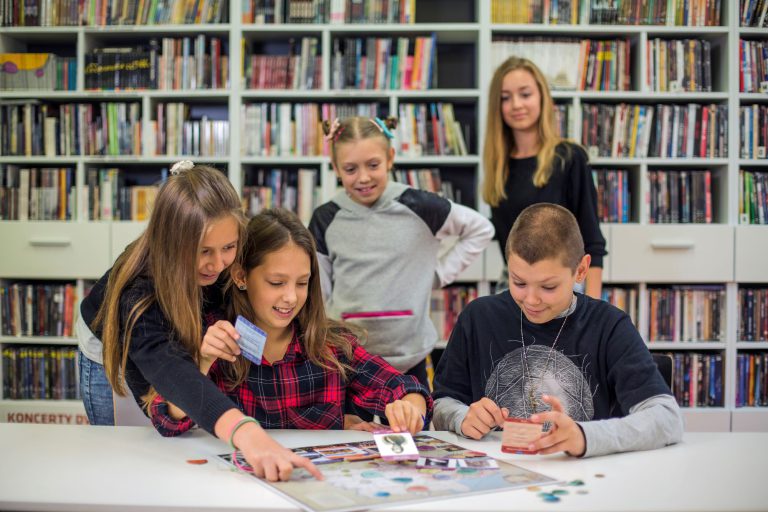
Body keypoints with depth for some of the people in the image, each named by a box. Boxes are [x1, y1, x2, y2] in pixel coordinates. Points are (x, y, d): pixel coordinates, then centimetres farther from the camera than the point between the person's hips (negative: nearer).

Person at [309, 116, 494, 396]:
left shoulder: (418, 207, -8)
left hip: (408, 356, -1)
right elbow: (318, 294, 3)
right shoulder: (326, 219, -4)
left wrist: (440, 272, 0)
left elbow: (481, 229, 6)